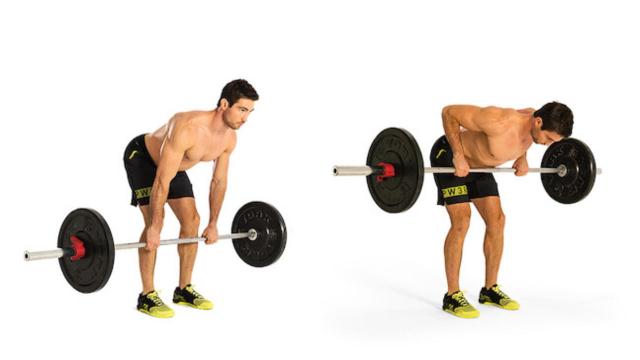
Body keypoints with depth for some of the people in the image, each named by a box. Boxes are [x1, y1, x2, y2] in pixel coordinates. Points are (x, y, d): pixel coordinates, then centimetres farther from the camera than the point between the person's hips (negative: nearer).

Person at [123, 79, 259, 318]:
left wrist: (213, 224, 2)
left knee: (191, 220, -1)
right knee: (155, 219, -19)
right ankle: (147, 296, -12)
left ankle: (184, 290, 11)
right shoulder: (188, 128, -41)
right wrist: (154, 227, -37)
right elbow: (162, 180, -39)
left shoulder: (229, 138, -16)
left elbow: (219, 181, -1)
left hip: (172, 163, 8)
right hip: (141, 157, -7)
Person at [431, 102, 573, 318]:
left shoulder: (536, 123, -16)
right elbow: (449, 112, -31)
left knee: (496, 221, 1)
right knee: (461, 221, -16)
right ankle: (452, 296, -9)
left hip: (478, 164, 8)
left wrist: (522, 158, -1)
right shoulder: (500, 122, -39)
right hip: (449, 157, -8)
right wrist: (458, 155, -31)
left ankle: (490, 290, 12)